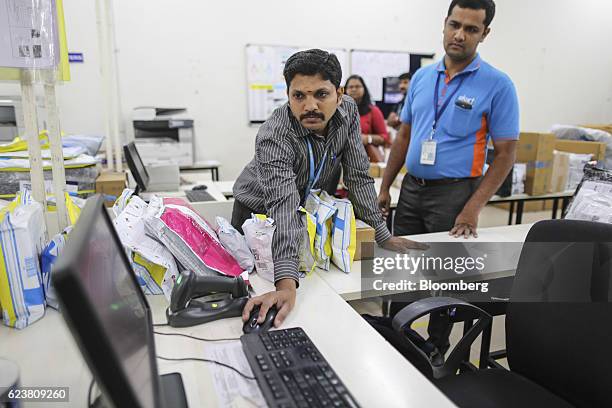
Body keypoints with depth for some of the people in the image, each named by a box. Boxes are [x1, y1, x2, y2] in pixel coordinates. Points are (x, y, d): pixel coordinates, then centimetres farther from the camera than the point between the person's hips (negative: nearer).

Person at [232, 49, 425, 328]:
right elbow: (283, 206, -48)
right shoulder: (273, 137, -37)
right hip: (259, 211, -4)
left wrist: (383, 235, -16)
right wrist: (286, 284, -59)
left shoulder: (347, 111, -21)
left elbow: (358, 176, -15)